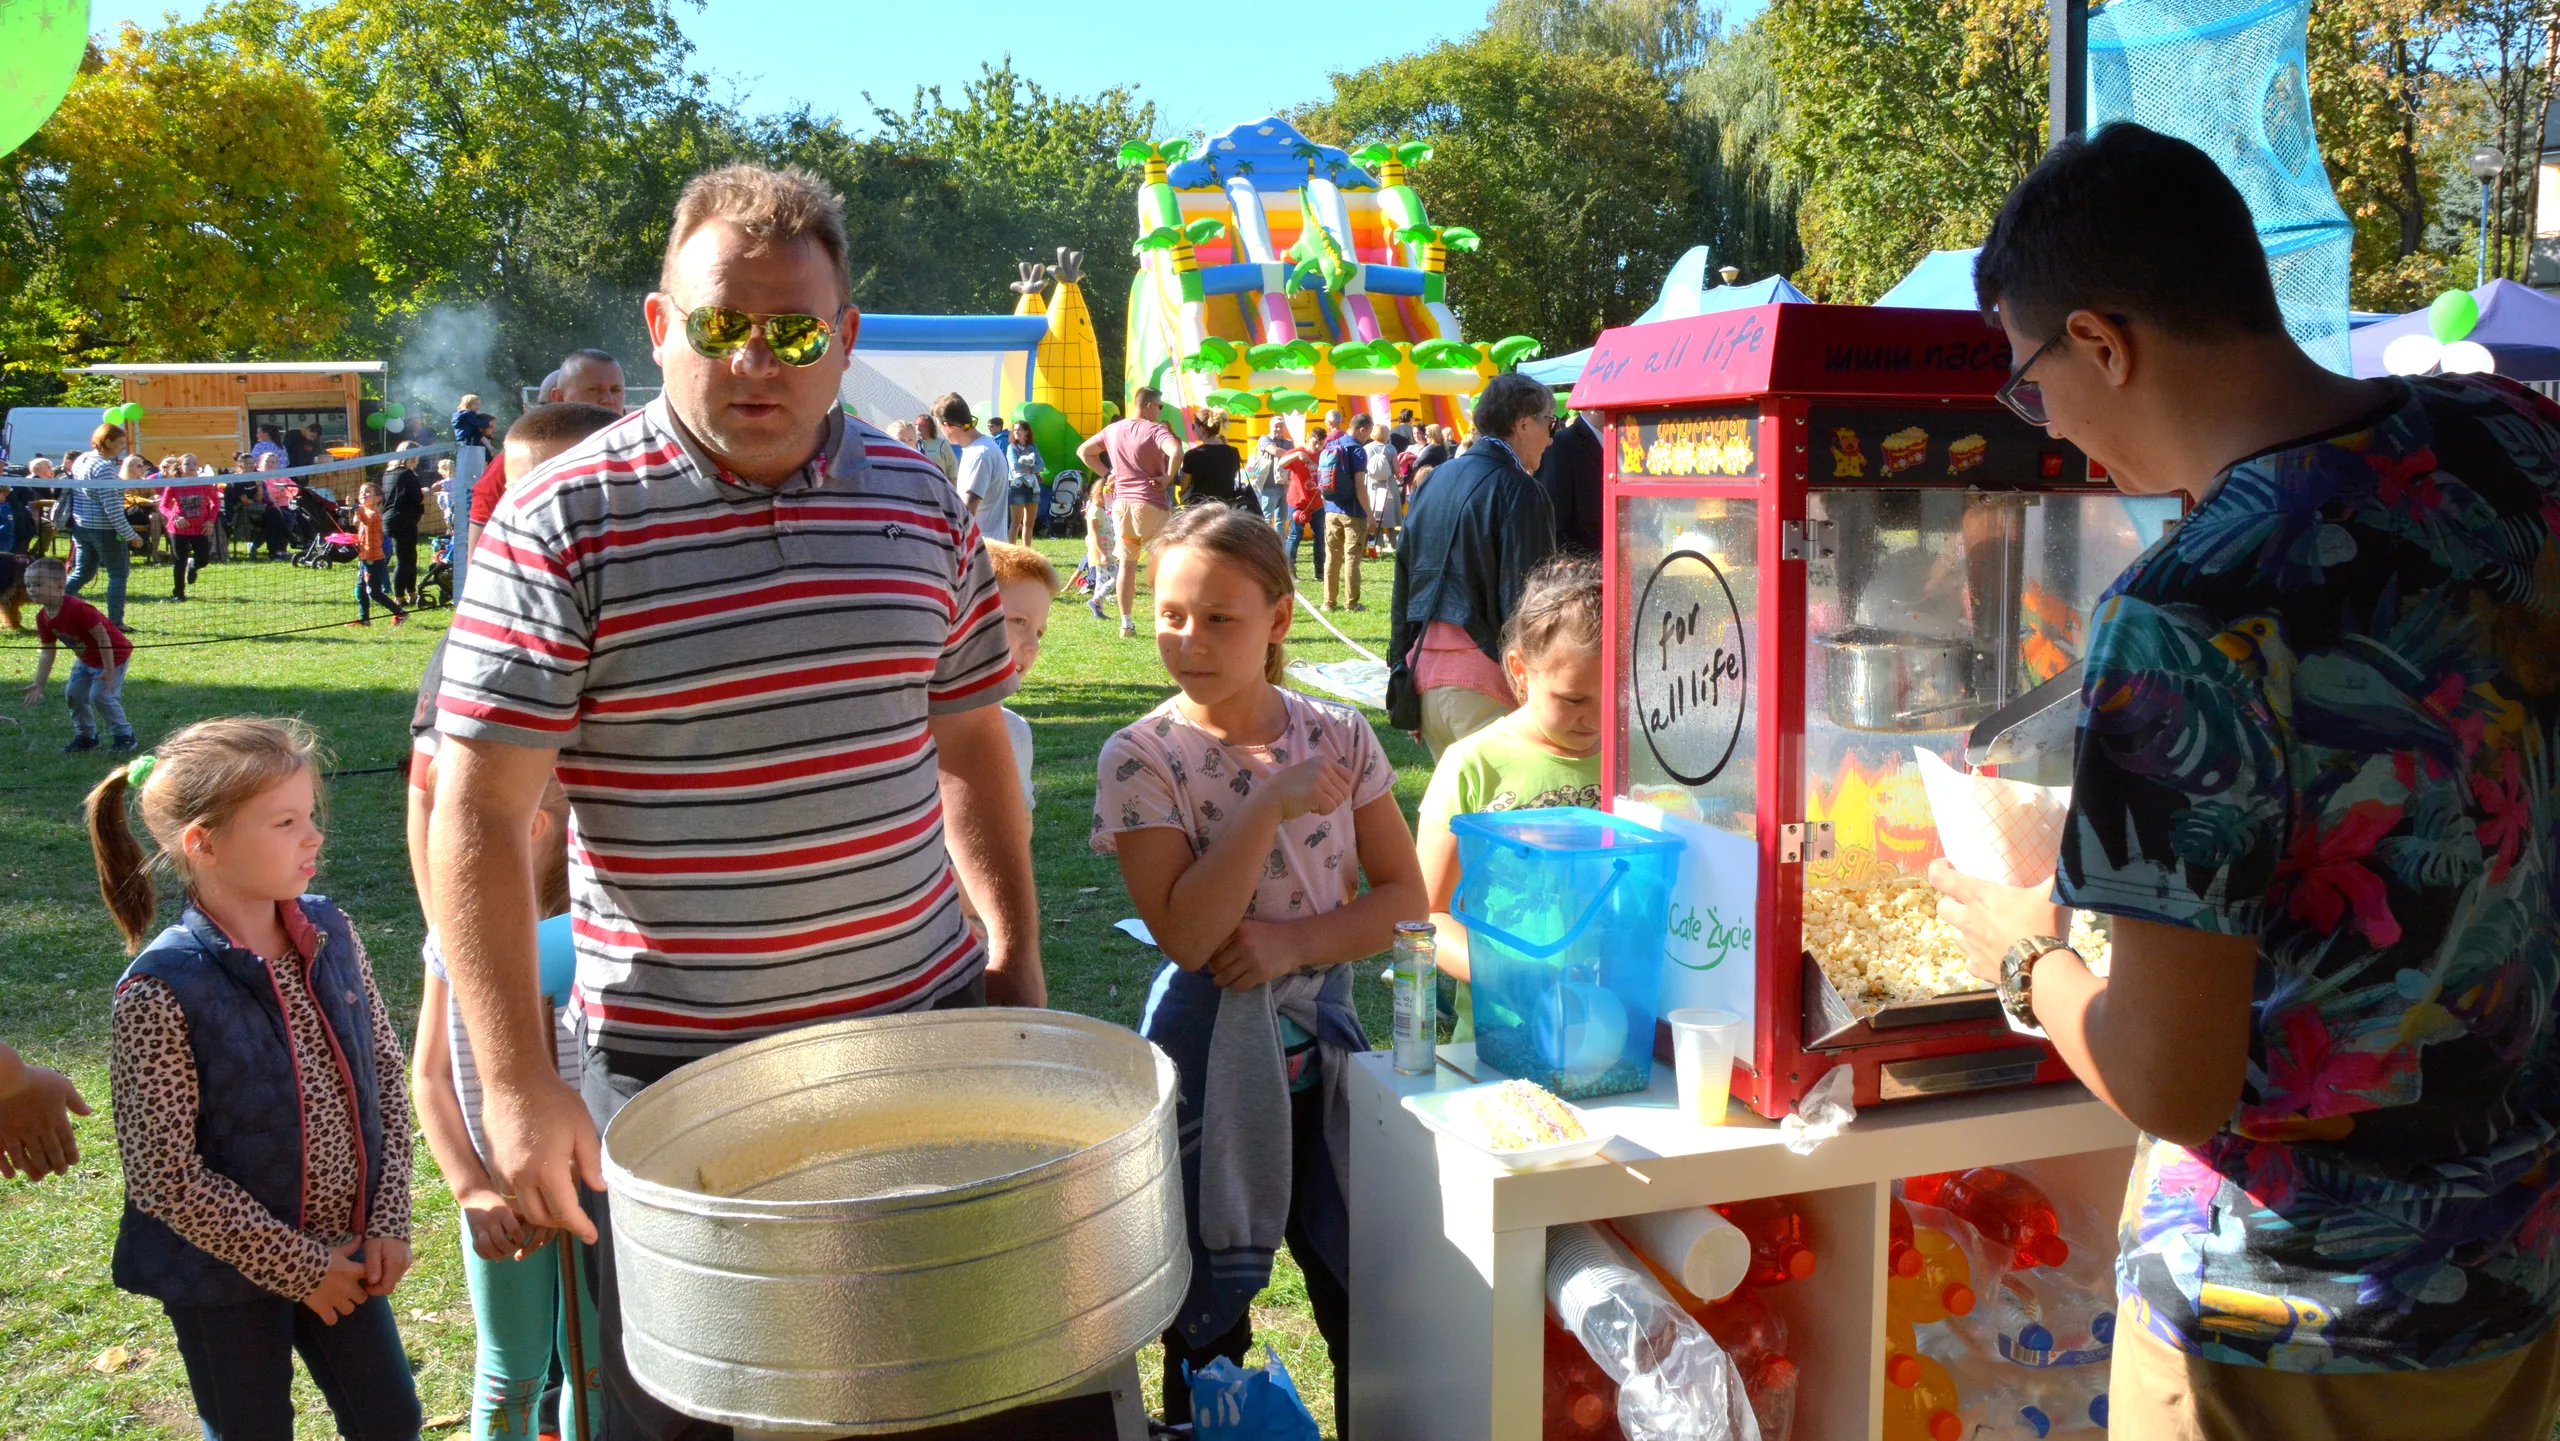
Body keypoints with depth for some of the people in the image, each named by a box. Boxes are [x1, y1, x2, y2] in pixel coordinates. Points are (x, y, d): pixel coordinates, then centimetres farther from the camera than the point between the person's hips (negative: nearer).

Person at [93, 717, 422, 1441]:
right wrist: (296, 1266, -14)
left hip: (346, 1250, 5)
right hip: (227, 1272, -5)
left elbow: (385, 1076, 3)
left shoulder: (331, 933, -6)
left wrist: (389, 1220, -4)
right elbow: (163, 1176, -19)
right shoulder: (161, 990, -22)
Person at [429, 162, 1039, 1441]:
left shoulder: (920, 504, 3)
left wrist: (1015, 955, 10)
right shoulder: (561, 523, -11)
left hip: (923, 1022, 4)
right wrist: (517, 1084, -14)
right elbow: (475, 817, -11)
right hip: (676, 1066, -3)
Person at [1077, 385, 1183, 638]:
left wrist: (1106, 473, 13)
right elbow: (1177, 452, -31)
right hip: (1151, 505, -5)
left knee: (1127, 563, 10)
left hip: (1121, 502, 5)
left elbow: (1083, 451, 19)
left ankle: (1126, 623, 11)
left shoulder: (1112, 430, 9)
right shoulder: (1154, 430, -11)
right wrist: (1168, 477, -16)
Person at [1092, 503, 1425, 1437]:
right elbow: (1184, 934, -20)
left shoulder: (1338, 737, -3)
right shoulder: (1140, 757, -12)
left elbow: (1403, 897, -1)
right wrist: (1270, 808, -26)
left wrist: (1292, 944, -16)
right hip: (1210, 1043, -3)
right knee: (1210, 1306, 11)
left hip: (1322, 1027, 3)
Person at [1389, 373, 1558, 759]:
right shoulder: (1518, 491, -9)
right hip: (1481, 674, -8)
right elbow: (1527, 602, -14)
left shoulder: (1433, 482, 14)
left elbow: (1403, 585, 17)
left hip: (1423, 669, 8)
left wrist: (1401, 667, 22)